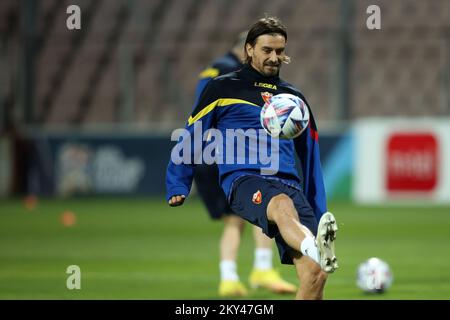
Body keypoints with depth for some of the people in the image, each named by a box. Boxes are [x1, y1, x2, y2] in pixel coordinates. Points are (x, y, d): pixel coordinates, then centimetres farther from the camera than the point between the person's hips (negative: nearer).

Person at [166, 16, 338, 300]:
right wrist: (177, 190, 9)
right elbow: (190, 140, 17)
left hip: (289, 185, 4)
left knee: (315, 274, -20)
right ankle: (318, 251, -71)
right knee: (283, 206, -42)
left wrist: (319, 215, 25)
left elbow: (311, 157, 29)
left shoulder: (294, 98, 24)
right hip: (243, 178, -4)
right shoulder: (223, 88, 14)